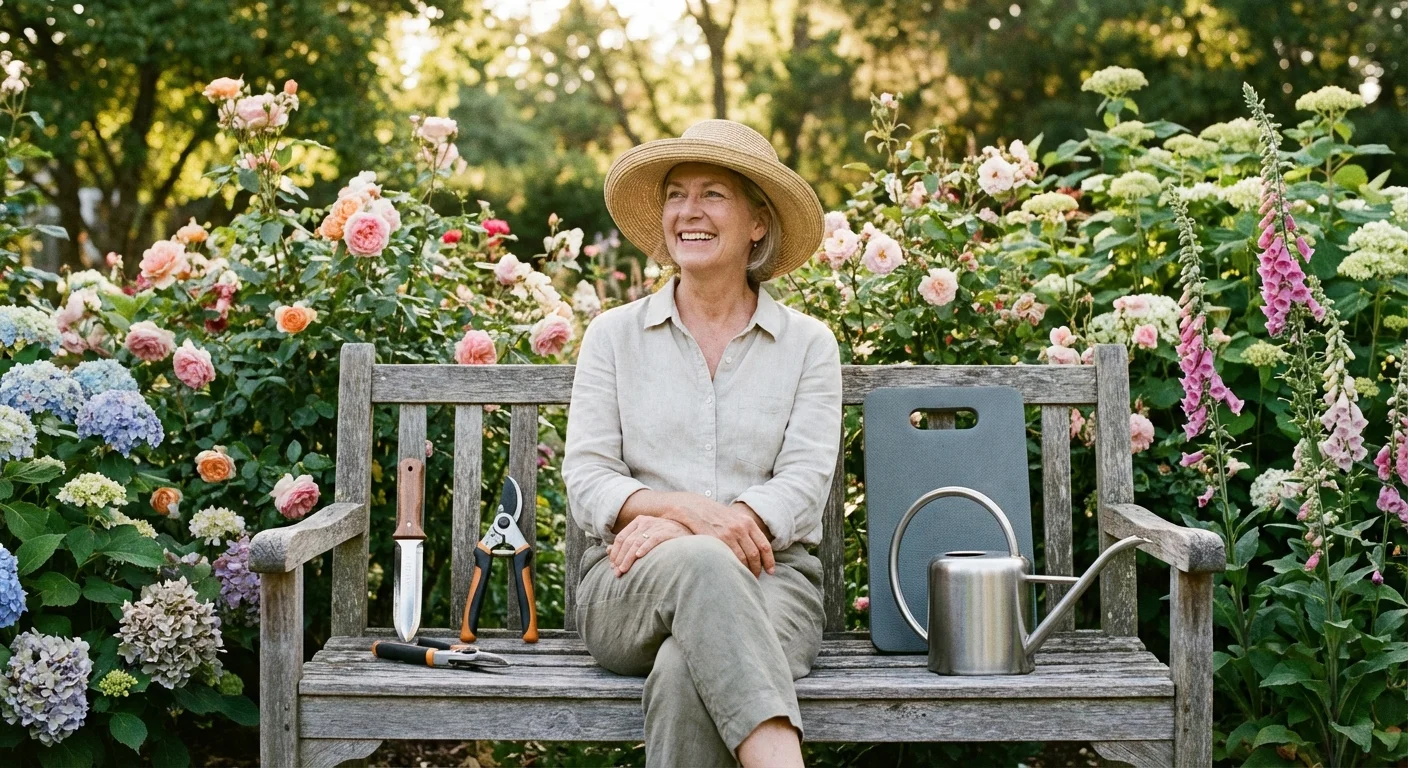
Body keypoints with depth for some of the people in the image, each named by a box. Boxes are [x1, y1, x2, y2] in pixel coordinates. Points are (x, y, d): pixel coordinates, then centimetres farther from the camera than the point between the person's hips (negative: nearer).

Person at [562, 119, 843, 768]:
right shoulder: (614, 335, 13)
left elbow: (804, 485, -2)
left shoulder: (808, 343, 11)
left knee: (687, 675, -37)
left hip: (770, 576, 0)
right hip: (632, 585, 0)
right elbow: (586, 481, 3)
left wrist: (670, 530, -18)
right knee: (702, 564, -38)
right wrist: (685, 509, -18)